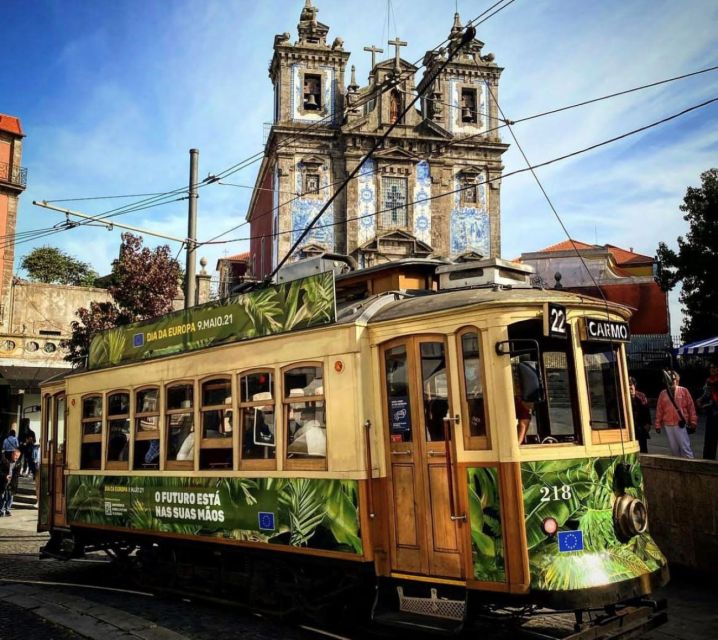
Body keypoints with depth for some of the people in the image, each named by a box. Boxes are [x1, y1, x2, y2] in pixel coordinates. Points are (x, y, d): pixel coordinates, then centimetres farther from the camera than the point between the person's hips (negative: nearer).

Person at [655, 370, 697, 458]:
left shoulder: (684, 391, 0)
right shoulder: (663, 393, 6)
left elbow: (691, 407, 0)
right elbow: (659, 410, 9)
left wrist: (693, 423, -3)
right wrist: (658, 425, 8)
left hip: (681, 424, -3)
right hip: (668, 425, 3)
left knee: (685, 447, -7)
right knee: (674, 448, 10)